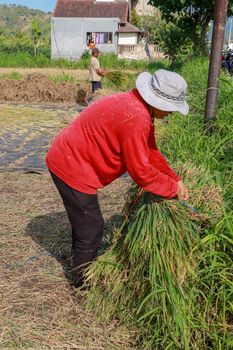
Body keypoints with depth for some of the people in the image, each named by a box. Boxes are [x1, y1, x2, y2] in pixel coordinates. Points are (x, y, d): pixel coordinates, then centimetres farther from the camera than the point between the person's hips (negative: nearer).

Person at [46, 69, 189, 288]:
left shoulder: (138, 107, 4)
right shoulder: (135, 118, -29)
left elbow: (151, 152, 11)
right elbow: (140, 171, -22)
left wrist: (175, 180, 7)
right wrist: (172, 188, -8)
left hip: (68, 159, 10)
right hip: (71, 167, -10)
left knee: (84, 221, 26)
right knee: (91, 229, 5)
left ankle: (83, 267, 48)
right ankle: (83, 282, 28)